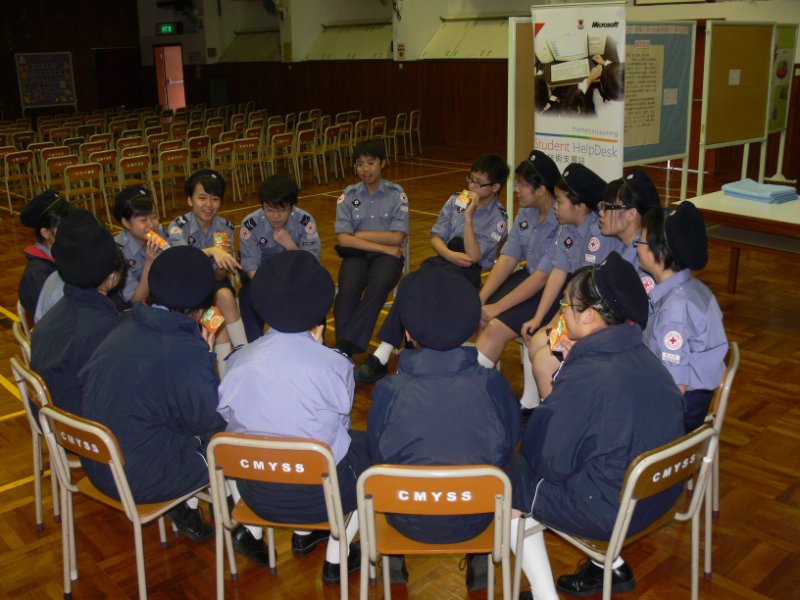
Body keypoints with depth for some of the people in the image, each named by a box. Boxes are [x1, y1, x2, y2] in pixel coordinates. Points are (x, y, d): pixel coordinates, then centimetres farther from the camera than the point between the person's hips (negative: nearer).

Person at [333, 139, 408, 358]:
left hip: (388, 255, -1)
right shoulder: (348, 195, 5)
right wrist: (383, 247, -11)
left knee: (378, 286, -34)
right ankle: (344, 353, -28)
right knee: (348, 289, -32)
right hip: (356, 254, 1)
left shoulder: (396, 194, 3)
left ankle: (345, 346, -32)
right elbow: (343, 239, -5)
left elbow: (397, 237, -5)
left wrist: (359, 235, -5)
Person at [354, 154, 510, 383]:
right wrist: (450, 254, -12)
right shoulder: (455, 201, 13)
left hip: (469, 270, -5)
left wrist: (469, 216, -17)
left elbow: (472, 256, -13)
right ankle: (381, 356, -30)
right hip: (443, 259, 5)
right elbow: (436, 237, 9)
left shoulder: (498, 219, -3)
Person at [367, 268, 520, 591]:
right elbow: (507, 449, -3)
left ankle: (394, 559, 41)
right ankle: (479, 561, 38)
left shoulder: (388, 391, -20)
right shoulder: (491, 383, -17)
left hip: (409, 522, -1)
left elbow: (378, 458, -5)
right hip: (476, 519, 1)